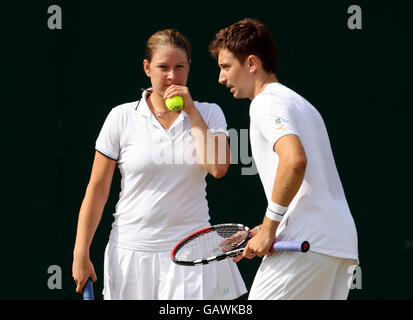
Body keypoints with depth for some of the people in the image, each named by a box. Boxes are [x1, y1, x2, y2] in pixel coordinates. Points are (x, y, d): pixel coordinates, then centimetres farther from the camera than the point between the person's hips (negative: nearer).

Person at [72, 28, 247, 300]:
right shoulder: (121, 118, 1)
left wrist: (191, 111, -9)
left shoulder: (209, 113, 4)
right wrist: (81, 254, -2)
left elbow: (218, 168, -13)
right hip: (132, 252, 0)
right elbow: (97, 189, 2)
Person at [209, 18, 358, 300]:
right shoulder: (300, 103, 26)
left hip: (307, 244, -10)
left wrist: (269, 227, -17)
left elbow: (295, 160, -24)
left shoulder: (266, 102, -4)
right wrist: (266, 230, 22)